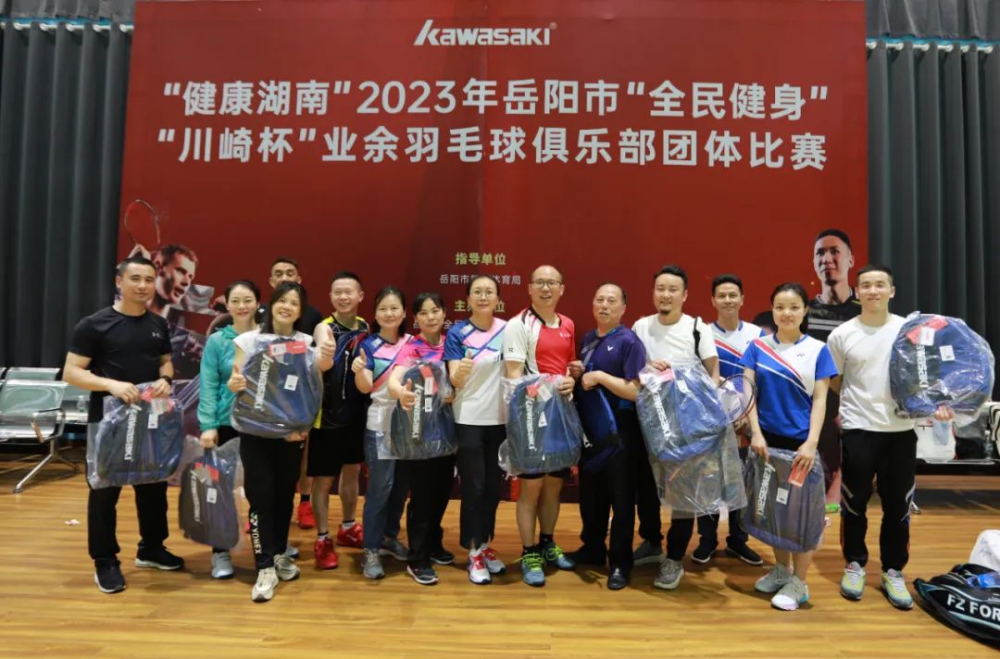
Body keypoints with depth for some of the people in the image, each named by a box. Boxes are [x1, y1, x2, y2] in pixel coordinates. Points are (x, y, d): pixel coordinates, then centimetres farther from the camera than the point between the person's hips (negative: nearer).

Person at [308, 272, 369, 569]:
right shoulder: (324, 327, -12)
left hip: (358, 412, 6)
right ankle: (323, 539, 19)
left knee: (353, 469, 19)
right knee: (323, 478, 4)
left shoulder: (365, 327, 4)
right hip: (328, 415, -6)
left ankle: (348, 527, 37)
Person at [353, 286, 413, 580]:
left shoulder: (412, 343, 5)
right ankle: (371, 550, 8)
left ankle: (390, 537, 31)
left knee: (401, 485, 13)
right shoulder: (369, 345, -4)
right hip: (380, 425, -4)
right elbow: (365, 387, -12)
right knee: (380, 487, -3)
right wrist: (358, 371, -31)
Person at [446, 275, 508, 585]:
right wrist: (461, 370, -35)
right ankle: (474, 553, 15)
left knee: (494, 486, 13)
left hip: (501, 419, 3)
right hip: (469, 419, -3)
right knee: (473, 487, 1)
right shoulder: (457, 333, -6)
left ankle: (485, 545, 29)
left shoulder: (508, 330, 1)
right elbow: (454, 380, -13)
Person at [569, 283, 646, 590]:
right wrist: (576, 374, 4)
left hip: (620, 428, -7)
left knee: (620, 497, 4)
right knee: (590, 492, 16)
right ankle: (592, 548, 34)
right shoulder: (587, 339, 10)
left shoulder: (629, 341, -12)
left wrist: (600, 376, -20)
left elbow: (636, 391, -20)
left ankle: (620, 562, 17)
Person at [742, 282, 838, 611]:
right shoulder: (758, 346, 2)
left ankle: (798, 583, 17)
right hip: (767, 438, 2)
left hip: (801, 441, -2)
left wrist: (812, 442, -14)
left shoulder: (818, 349, -2)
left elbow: (820, 399, -5)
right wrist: (755, 433, -9)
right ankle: (781, 570, 31)